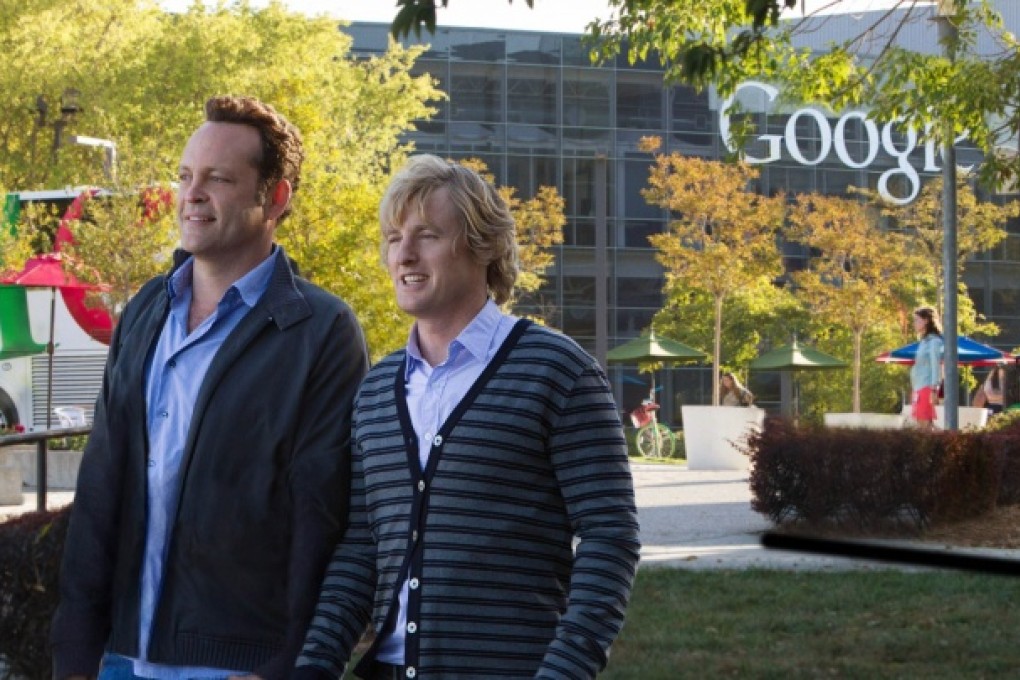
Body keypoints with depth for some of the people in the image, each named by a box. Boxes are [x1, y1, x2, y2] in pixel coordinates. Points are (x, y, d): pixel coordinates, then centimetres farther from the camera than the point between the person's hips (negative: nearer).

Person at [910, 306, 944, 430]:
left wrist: (933, 390, -18)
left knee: (925, 424, -12)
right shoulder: (924, 341, 19)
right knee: (920, 425, 5)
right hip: (918, 388, 9)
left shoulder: (934, 341, -7)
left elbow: (936, 367, -13)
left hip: (927, 388, -9)